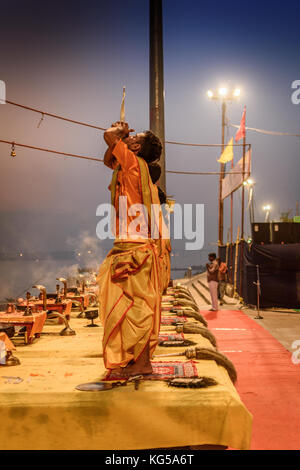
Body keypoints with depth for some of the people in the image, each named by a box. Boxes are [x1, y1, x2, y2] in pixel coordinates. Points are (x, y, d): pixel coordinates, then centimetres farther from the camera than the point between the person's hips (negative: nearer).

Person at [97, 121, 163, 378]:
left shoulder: (135, 162, -7)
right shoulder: (130, 167, 19)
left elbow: (108, 135, -12)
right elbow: (108, 160, 35)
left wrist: (118, 132, 10)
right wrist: (121, 133, 24)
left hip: (133, 248, -10)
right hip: (130, 245, 10)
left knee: (136, 306, -6)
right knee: (136, 306, 12)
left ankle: (141, 363, 1)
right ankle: (139, 361, 20)